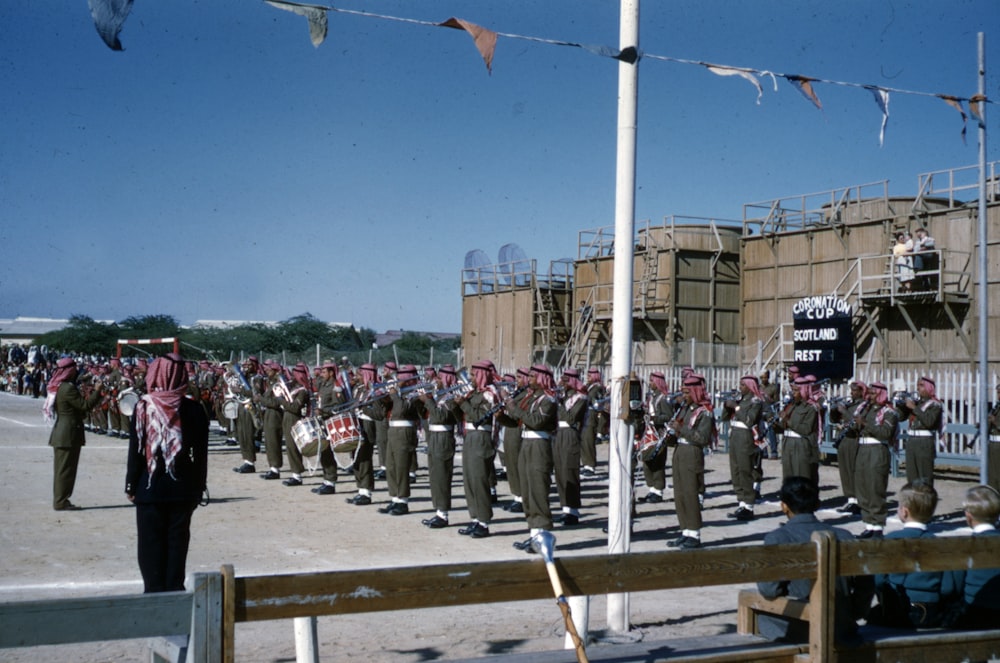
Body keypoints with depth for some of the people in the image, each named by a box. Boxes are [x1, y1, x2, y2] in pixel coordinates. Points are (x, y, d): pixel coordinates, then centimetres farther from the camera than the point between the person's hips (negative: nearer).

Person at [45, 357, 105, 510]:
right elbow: (84, 406, -18)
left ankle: (59, 500, 21)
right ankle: (61, 502, 0)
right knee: (66, 468, -4)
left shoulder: (57, 386, 11)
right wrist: (97, 392, -9)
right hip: (69, 434, -10)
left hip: (60, 433, 10)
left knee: (61, 467, 14)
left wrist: (94, 395, 12)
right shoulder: (68, 388, -20)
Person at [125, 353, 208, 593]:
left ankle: (154, 591, 9)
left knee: (151, 541, 7)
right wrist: (199, 487, 8)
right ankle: (175, 589, 13)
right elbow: (201, 454, 0)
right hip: (182, 489, 2)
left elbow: (135, 450, -6)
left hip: (150, 489, -1)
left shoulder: (143, 407, -8)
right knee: (178, 540, 10)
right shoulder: (194, 409, -4)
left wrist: (131, 486, 3)